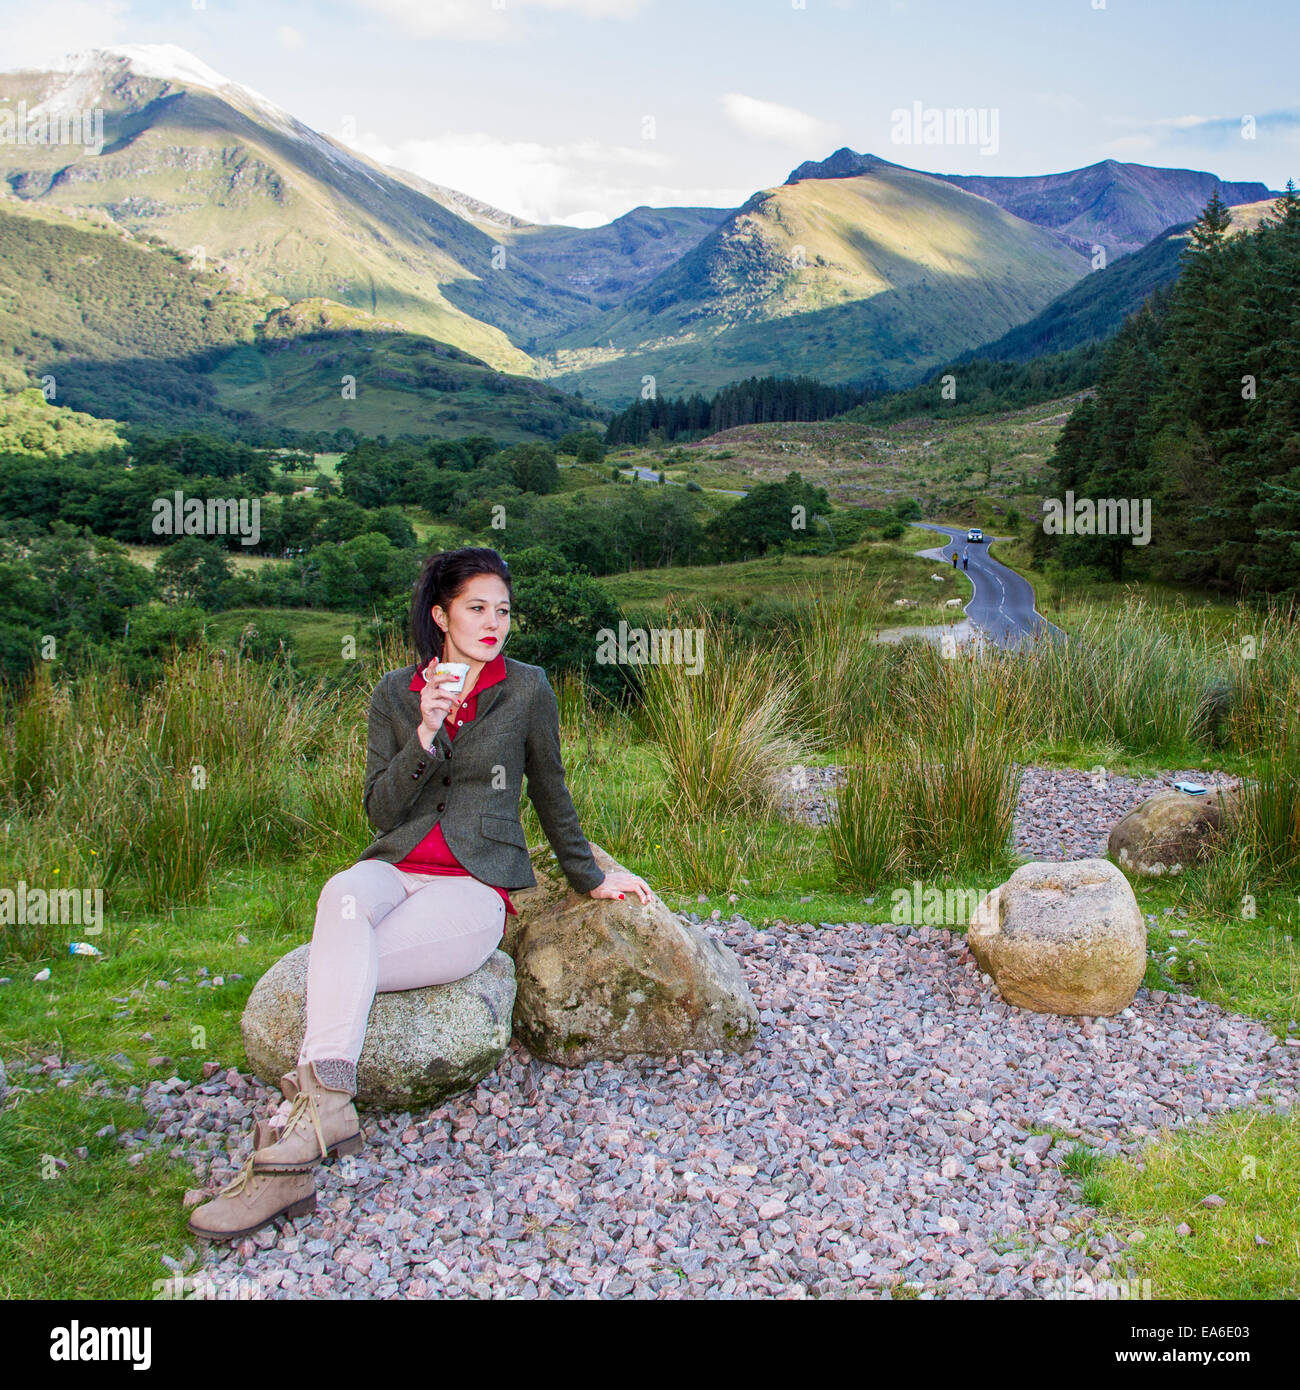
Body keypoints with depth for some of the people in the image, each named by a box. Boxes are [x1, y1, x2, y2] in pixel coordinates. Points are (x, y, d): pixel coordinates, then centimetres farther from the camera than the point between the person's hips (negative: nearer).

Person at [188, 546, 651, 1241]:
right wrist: (425, 736, -9)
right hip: (396, 868, 2)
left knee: (336, 967, -29)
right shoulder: (395, 693, 12)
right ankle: (326, 1102, -48)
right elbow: (380, 811, 5)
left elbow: (550, 794, 19)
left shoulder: (527, 689, 7)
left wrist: (590, 877, 25)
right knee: (343, 896, -37)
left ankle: (293, 1142, -33)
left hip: (476, 886, -2)